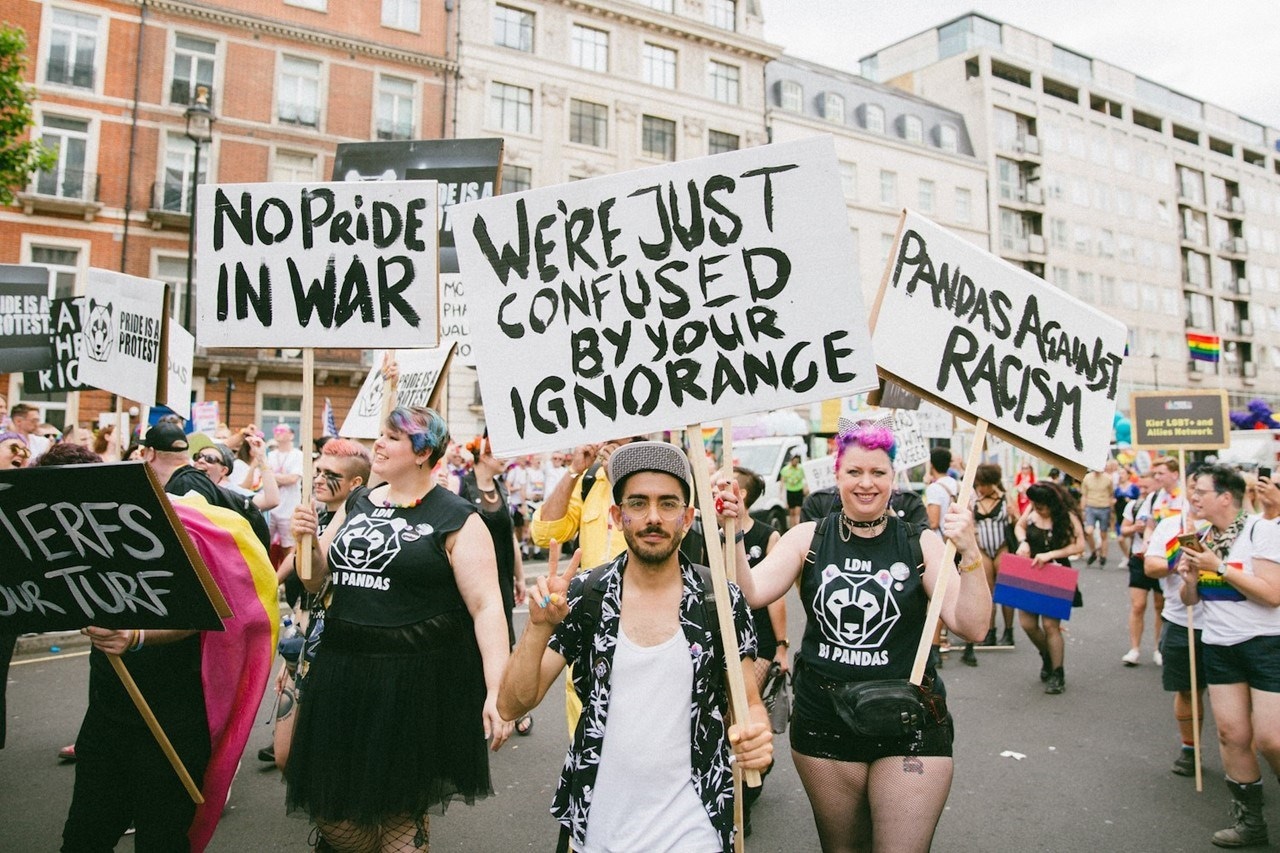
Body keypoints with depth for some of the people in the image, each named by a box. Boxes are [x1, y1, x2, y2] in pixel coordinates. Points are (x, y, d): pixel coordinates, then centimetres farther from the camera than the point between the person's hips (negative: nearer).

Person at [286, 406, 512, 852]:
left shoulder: (456, 520, -9)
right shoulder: (356, 504, 10)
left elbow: (486, 607, -15)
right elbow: (314, 581, 16)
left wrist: (496, 691, -23)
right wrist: (308, 539, -5)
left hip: (417, 678, -6)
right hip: (343, 672, 6)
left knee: (399, 814, 9)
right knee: (332, 809, 14)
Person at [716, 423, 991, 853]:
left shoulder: (921, 544, -4)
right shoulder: (808, 538, -1)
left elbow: (972, 626, -11)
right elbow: (750, 594, -11)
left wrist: (970, 555, -25)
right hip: (823, 723, 2)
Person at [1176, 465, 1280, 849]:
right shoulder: (1202, 538, 6)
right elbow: (1191, 599, 13)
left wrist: (1219, 566, -20)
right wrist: (1189, 577, -8)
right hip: (1219, 647, 6)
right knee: (1232, 735, 6)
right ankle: (1249, 822, 19)